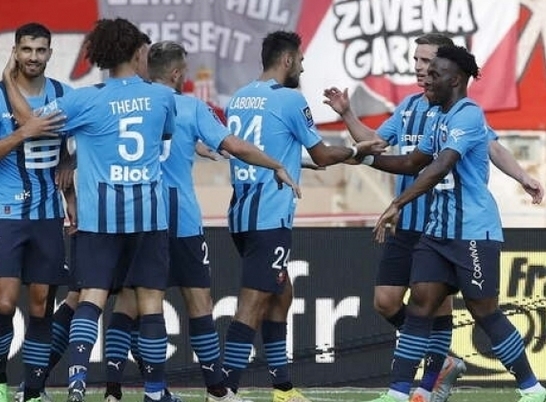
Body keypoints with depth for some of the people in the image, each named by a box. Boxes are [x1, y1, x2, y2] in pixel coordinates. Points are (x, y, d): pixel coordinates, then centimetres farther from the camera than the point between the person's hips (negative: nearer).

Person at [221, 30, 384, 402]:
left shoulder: (239, 99, 13)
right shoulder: (290, 99, -8)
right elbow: (322, 156, 1)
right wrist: (357, 151, 18)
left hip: (242, 213, 8)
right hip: (270, 217, -8)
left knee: (280, 296, 19)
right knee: (254, 303, -11)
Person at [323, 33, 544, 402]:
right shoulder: (408, 106, 11)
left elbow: (493, 147, -17)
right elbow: (373, 142, 21)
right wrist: (347, 114, 8)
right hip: (405, 223, 6)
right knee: (386, 300, 3)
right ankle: (440, 361, 19)